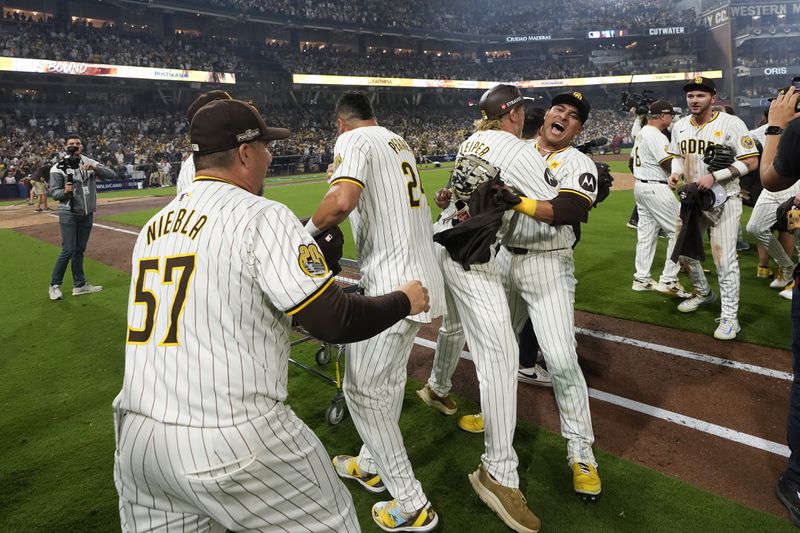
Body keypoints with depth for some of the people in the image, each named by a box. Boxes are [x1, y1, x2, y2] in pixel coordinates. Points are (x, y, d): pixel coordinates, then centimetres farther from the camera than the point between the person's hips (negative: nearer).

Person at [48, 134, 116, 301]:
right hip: (68, 214, -4)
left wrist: (95, 168, -22)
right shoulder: (59, 167, -6)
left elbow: (113, 175, -7)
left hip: (87, 214, 4)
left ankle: (79, 285, 21)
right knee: (68, 250, -8)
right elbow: (54, 193, -5)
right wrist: (64, 191, -27)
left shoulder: (90, 163, 3)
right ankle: (54, 285, 7)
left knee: (80, 250, 12)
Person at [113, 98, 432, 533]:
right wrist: (405, 301, 4)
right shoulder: (262, 216, -10)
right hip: (234, 444, -7)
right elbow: (336, 323, -14)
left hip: (136, 439, 8)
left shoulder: (153, 226, 11)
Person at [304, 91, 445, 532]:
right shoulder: (399, 142, 17)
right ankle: (371, 465, 39)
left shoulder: (353, 139, -7)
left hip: (390, 285, -9)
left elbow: (342, 199, -25)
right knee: (389, 379, 21)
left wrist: (309, 229, -8)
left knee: (362, 389, 2)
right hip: (420, 278, 9)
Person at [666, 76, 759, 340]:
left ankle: (729, 317, 2)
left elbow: (751, 162, -14)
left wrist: (714, 176, -24)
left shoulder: (731, 123, -13)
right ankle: (703, 293, 39)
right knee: (684, 251, 13)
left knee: (724, 257, -8)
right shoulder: (680, 126, 5)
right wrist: (676, 172, -3)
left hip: (723, 199, -6)